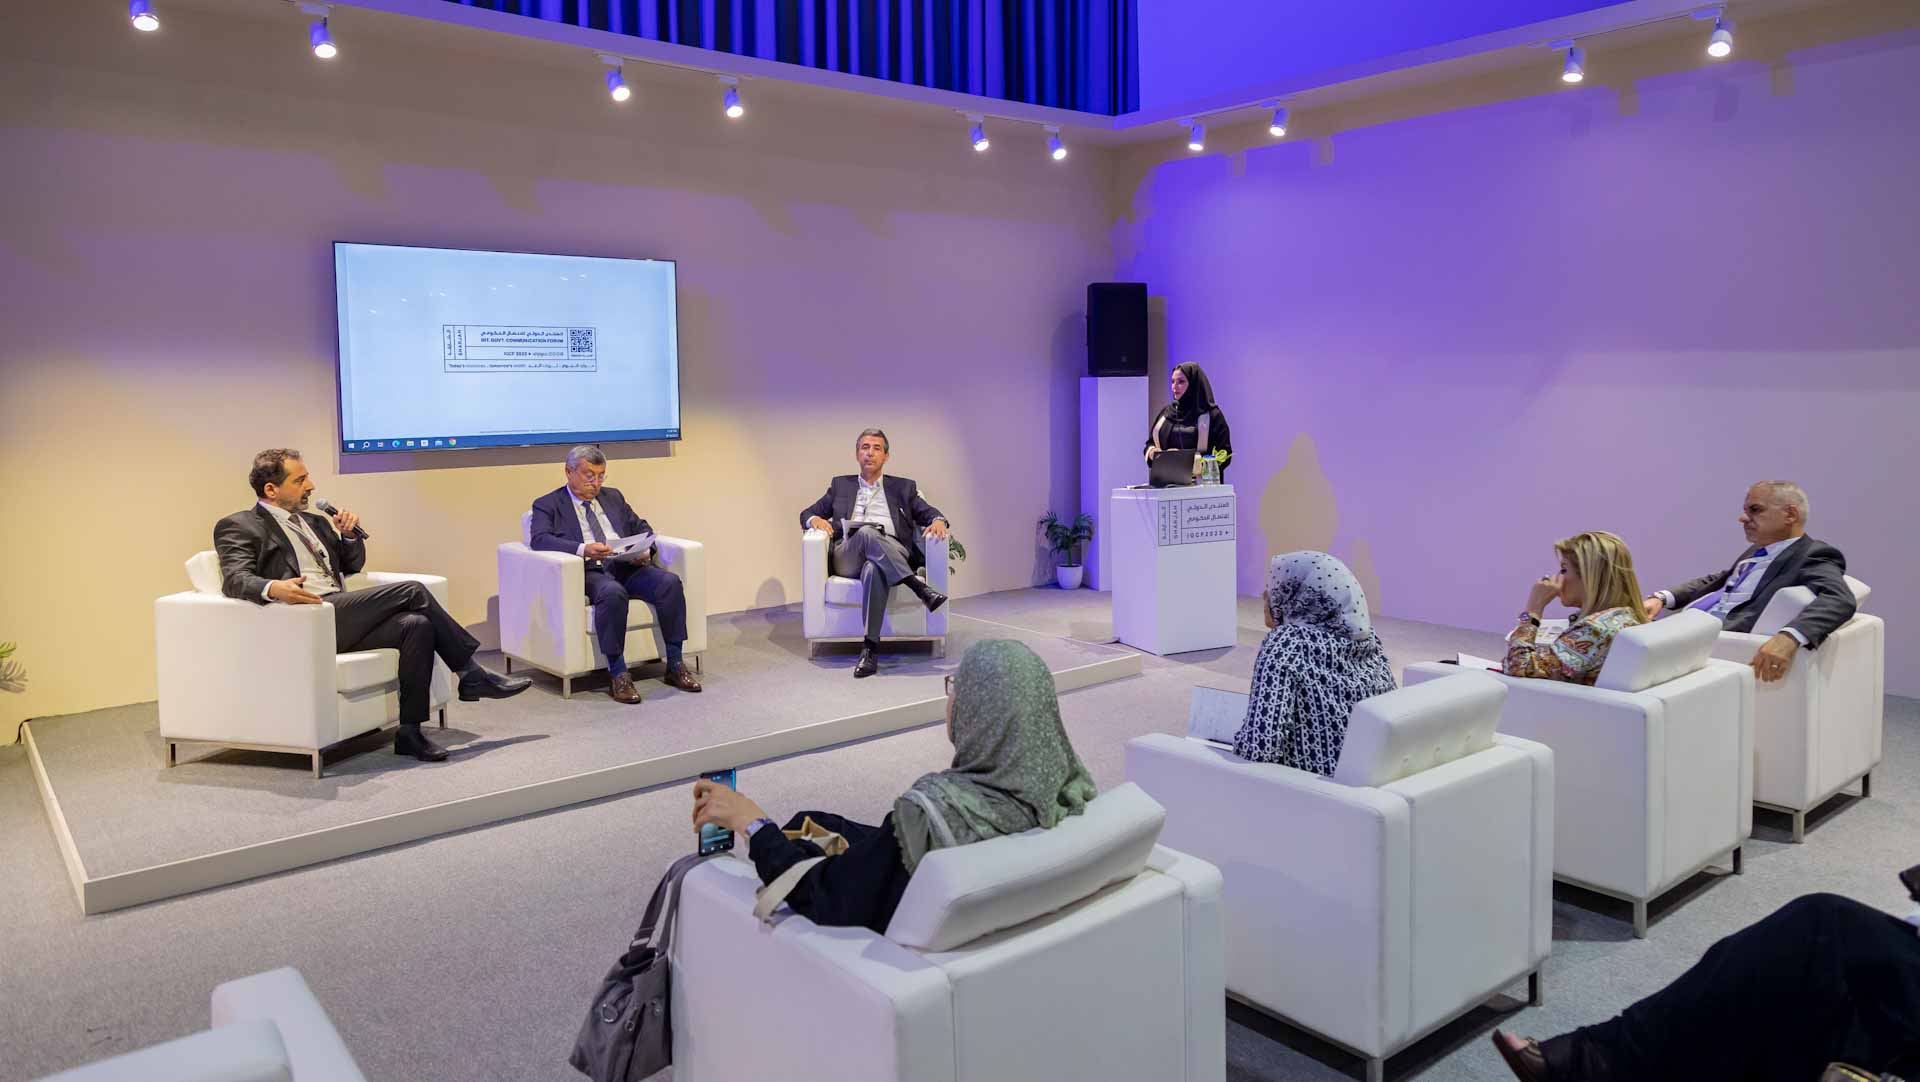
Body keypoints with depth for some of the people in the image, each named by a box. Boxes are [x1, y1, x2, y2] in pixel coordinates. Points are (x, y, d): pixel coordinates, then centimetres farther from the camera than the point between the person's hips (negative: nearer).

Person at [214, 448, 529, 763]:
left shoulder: (313, 522, 27)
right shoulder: (238, 527, 5)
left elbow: (352, 564, 31)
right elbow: (234, 579, -11)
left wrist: (348, 535, 9)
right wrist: (273, 588, -34)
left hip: (340, 617, 7)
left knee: (417, 624, -22)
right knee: (411, 592, -20)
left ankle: (410, 731, -20)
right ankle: (472, 675, -9)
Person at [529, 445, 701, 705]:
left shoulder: (613, 497, 25)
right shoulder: (547, 505, 9)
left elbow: (642, 528, 25)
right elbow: (540, 540, -9)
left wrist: (645, 549, 0)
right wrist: (583, 549, -25)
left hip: (628, 565, 5)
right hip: (589, 571, -4)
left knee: (670, 582, -25)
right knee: (613, 592, -39)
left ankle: (675, 666, -18)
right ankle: (617, 674, -29)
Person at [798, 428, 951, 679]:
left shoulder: (903, 487, 25)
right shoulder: (840, 485, 27)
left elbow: (929, 513, 15)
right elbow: (806, 514, 24)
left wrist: (938, 521, -10)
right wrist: (815, 519, -1)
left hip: (892, 553, -1)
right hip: (848, 558, 1)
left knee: (874, 571, -40)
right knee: (867, 533, -37)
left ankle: (869, 649, -46)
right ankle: (920, 587, -42)